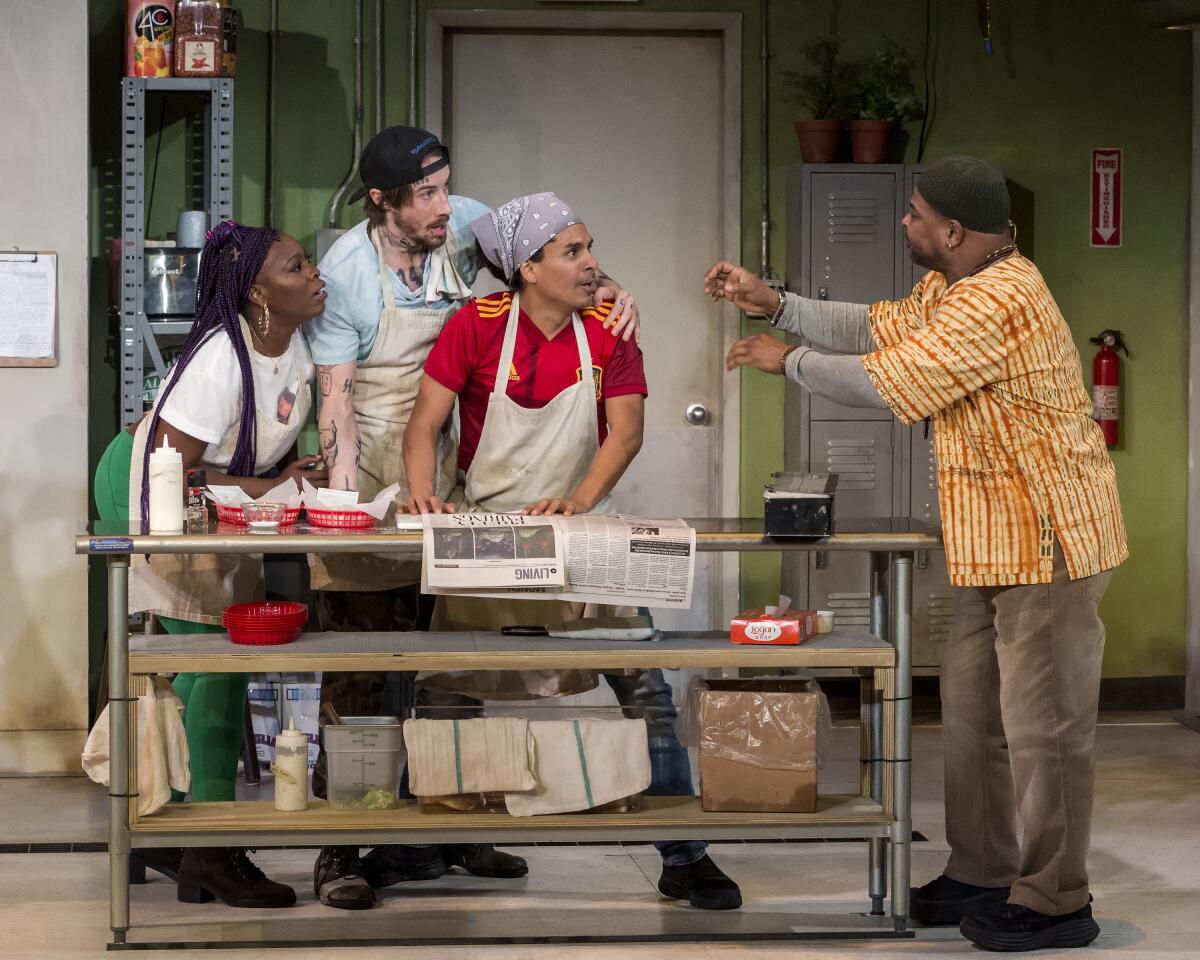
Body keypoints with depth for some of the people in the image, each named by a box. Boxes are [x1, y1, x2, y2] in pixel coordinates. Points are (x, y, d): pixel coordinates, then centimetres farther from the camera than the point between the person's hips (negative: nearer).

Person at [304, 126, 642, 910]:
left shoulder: (463, 225, 0)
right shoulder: (345, 271, -12)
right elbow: (335, 391, -12)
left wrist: (608, 289, -7)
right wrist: (345, 484, -26)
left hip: (446, 475, 5)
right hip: (372, 477, -5)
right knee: (360, 668, -6)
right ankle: (339, 845, -3)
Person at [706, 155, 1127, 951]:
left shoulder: (997, 303, -23)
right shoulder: (955, 288, 10)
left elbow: (882, 382, -20)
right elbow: (877, 327, 17)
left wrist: (787, 360, -5)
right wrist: (775, 303, 7)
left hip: (1048, 545, -11)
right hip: (997, 547, 11)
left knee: (1043, 724, -2)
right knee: (973, 713, 16)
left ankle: (1053, 905, 7)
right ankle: (981, 875, 27)